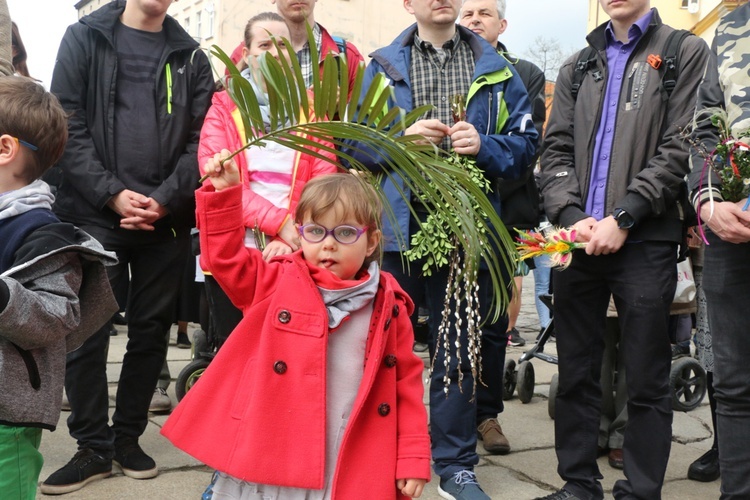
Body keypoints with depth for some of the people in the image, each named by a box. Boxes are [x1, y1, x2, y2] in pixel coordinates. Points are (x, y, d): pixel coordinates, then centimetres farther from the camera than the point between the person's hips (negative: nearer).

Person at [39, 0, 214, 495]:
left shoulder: (190, 56, 11)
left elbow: (200, 141, 3)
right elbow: (68, 125, -2)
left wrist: (163, 200, -12)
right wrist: (112, 194, -13)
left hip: (166, 221, 2)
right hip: (93, 216, -1)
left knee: (151, 332, 8)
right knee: (86, 333, 0)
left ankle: (128, 436, 23)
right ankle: (94, 446, 14)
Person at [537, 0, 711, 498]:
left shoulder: (687, 53, 5)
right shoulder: (578, 65, 18)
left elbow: (679, 150, -5)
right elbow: (557, 149, 10)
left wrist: (622, 218, -13)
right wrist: (572, 217, -6)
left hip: (645, 241, -4)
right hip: (578, 239, 4)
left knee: (647, 380, 2)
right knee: (576, 373, 9)